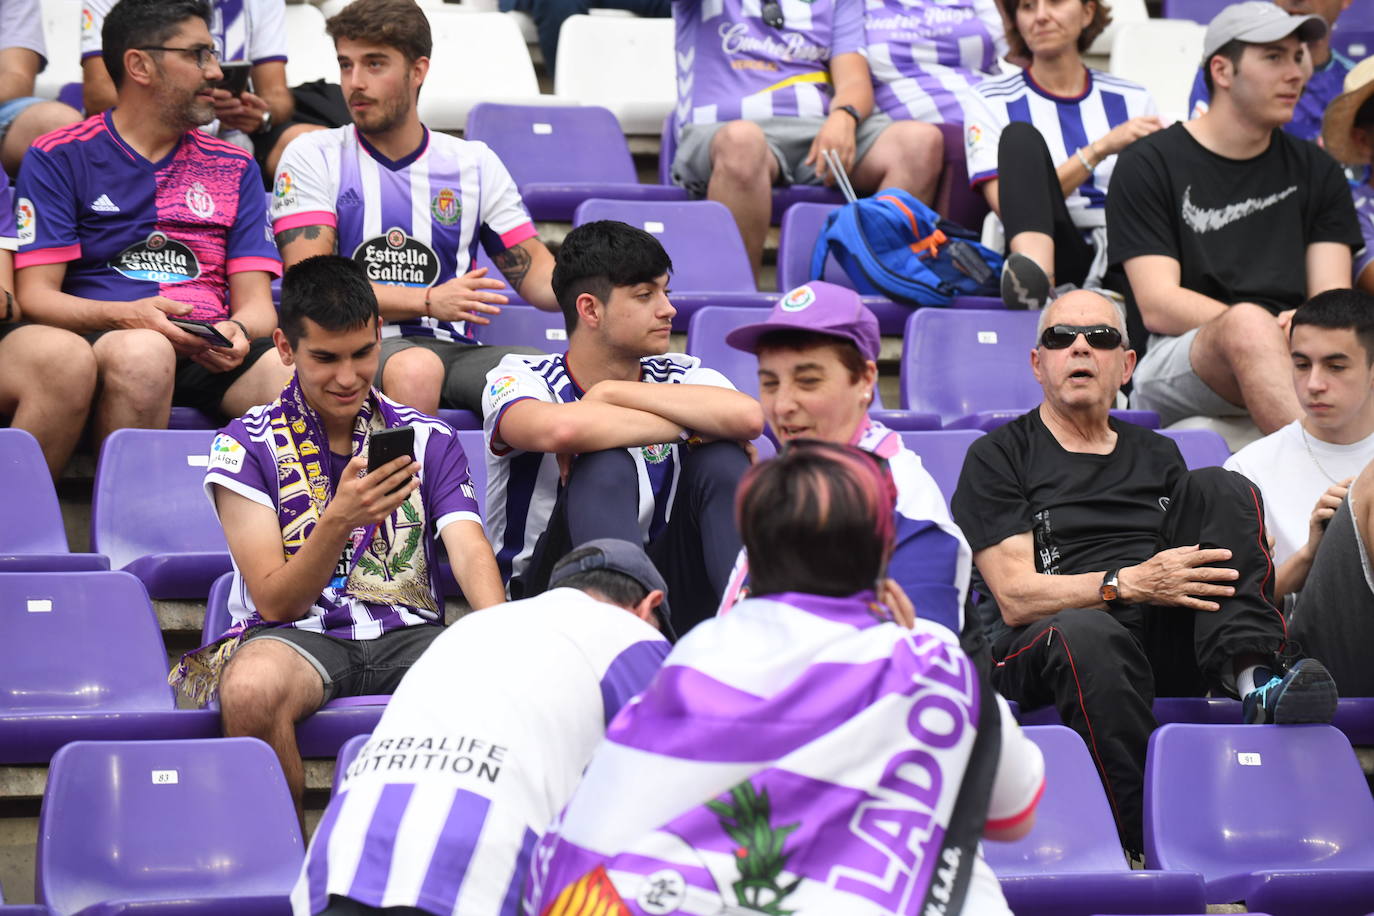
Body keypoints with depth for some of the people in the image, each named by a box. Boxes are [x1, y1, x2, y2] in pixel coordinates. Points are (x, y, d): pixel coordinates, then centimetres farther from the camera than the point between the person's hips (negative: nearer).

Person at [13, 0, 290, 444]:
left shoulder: (234, 168, 22)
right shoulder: (61, 158, 10)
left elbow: (255, 302, 14)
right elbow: (36, 295, 1)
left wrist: (237, 332, -11)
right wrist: (126, 317, -18)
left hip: (212, 354, 2)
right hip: (102, 343, -2)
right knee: (142, 352, -40)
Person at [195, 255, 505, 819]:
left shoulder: (429, 440, 13)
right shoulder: (247, 445, 4)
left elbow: (469, 551, -3)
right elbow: (274, 602, -3)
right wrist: (338, 521, -22)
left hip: (408, 632, 2)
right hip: (296, 635, -2)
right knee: (251, 689, -38)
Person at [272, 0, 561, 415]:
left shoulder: (475, 164, 17)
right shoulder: (313, 158, 8)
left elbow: (536, 273, 15)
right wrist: (428, 300, -15)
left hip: (454, 351, 3)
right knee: (416, 369, -40)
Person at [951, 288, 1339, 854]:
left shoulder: (1157, 456, 28)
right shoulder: (999, 456, 10)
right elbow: (1016, 596, -3)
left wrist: (1247, 557, -2)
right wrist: (1130, 584, -17)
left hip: (1166, 639, 4)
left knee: (1220, 488, -12)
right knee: (1085, 635, -40)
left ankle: (1254, 676, -33)